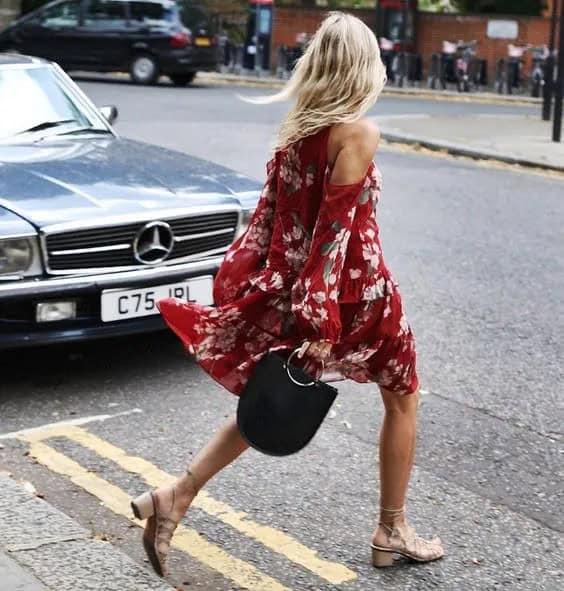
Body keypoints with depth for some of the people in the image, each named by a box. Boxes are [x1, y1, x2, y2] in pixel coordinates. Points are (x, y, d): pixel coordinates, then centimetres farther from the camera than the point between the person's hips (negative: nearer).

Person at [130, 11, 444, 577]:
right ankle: (392, 532, 26)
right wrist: (323, 324, -21)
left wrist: (245, 288, 12)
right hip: (354, 293, -6)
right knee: (403, 399, 16)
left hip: (289, 289, 7)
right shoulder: (359, 133, -17)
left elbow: (269, 218, 6)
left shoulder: (295, 129, 3)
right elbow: (336, 228, -21)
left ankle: (174, 498, 8)